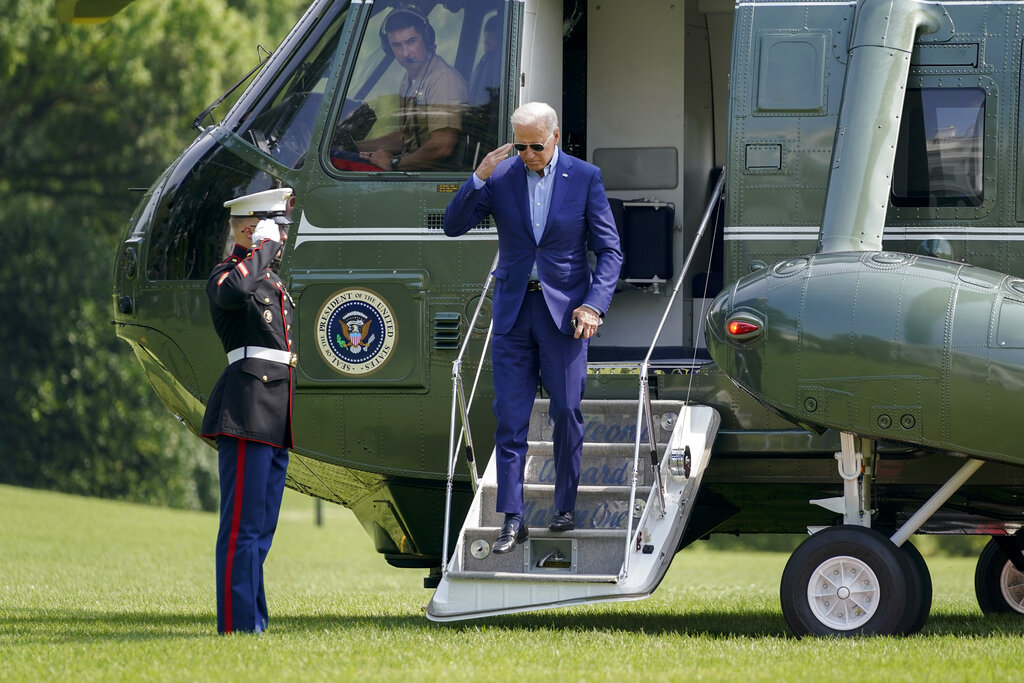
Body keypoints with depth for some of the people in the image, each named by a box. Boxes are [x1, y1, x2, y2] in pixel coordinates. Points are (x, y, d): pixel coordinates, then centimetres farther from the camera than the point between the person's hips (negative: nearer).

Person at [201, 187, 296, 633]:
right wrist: (263, 248, -19)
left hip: (274, 419, 10)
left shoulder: (270, 280, 23)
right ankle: (237, 626, -12)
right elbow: (233, 292, -33)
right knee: (243, 525, -11)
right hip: (247, 411, -10)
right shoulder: (228, 274, -6)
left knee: (260, 529, 11)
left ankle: (254, 625, 14)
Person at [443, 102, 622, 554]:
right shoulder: (500, 176, 2)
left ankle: (566, 507, 19)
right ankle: (512, 519, -2)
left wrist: (594, 304, -13)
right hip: (513, 311, 1)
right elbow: (453, 226, -1)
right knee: (510, 417, -2)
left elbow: (609, 250, -1)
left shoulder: (585, 178, -2)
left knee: (566, 412, 4)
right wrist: (478, 179, -15)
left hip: (565, 311, -1)